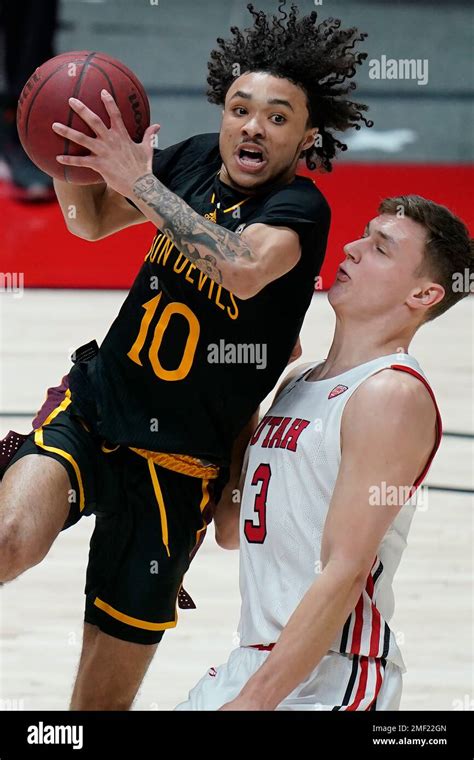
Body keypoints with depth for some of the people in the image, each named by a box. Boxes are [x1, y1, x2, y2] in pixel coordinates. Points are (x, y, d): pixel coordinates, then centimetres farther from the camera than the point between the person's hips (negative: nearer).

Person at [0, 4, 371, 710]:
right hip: (90, 408, 3)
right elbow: (93, 219, 18)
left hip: (174, 466, -3)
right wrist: (66, 155, -5)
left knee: (103, 697, 6)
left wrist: (139, 180, -35)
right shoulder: (197, 160, 1)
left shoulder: (300, 208, -14)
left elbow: (246, 269, -37)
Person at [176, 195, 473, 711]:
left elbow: (345, 573, -19)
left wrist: (254, 699, -23)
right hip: (255, 663, 8)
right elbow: (232, 530, 19)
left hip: (330, 681, -8)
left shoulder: (393, 394, -13)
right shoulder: (298, 383, 14)